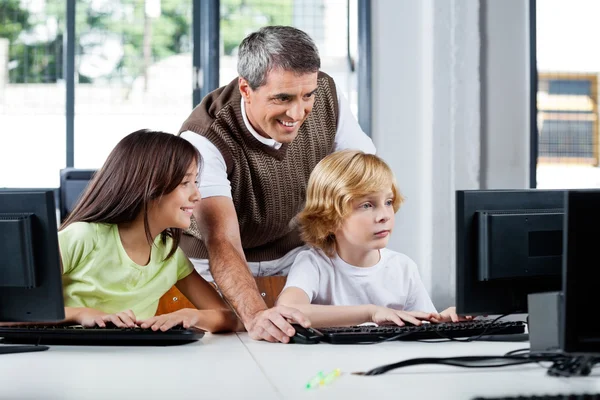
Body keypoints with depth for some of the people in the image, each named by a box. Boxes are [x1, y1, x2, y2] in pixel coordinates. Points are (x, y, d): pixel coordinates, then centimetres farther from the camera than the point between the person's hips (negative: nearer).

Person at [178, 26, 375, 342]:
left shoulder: (325, 94, -14)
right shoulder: (204, 140, -29)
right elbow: (221, 243, -40)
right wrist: (255, 314, -59)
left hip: (296, 256, 3)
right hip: (217, 270, -2)